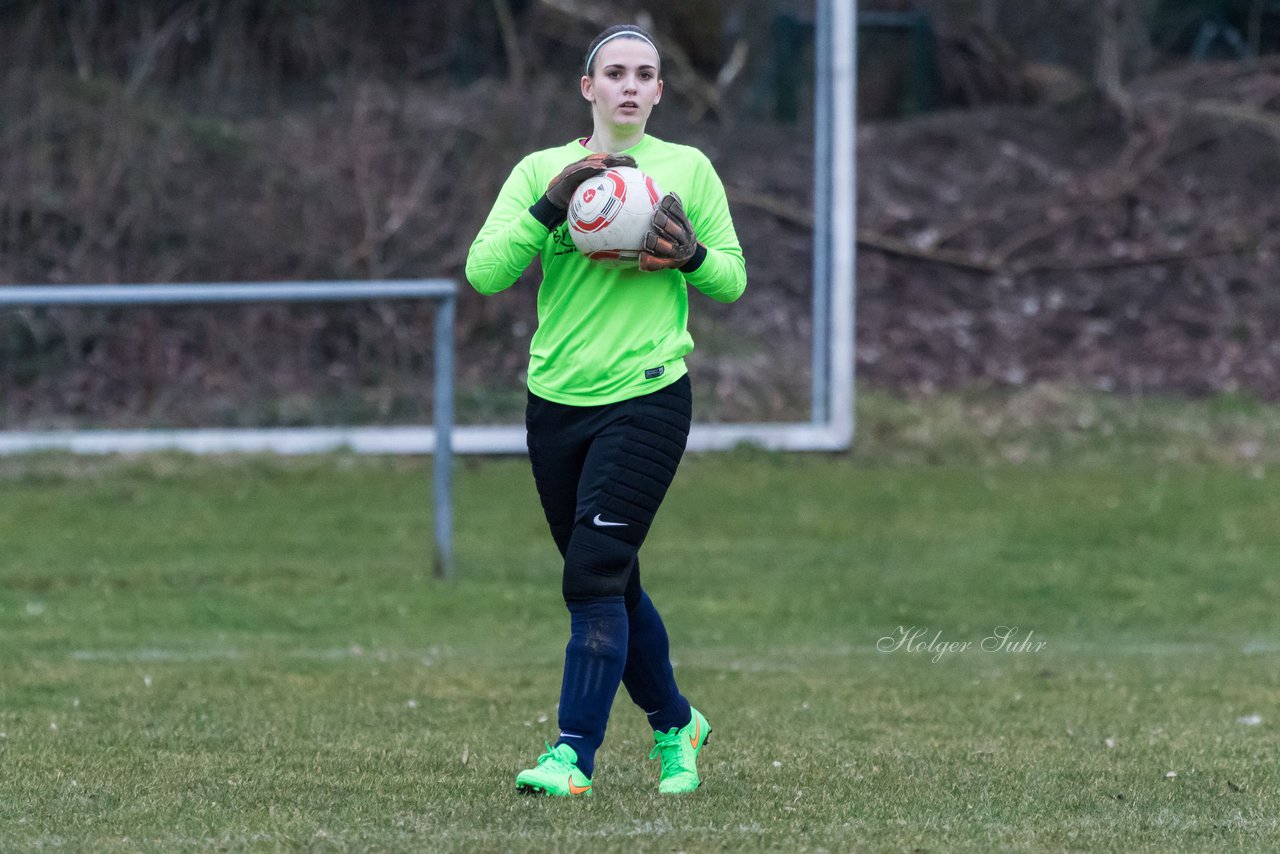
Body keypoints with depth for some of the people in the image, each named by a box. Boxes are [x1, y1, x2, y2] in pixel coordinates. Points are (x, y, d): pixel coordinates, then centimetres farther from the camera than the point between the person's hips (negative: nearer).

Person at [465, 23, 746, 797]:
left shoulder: (688, 169, 3)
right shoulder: (542, 170, 4)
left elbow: (732, 279, 8)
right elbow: (485, 271, -7)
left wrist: (691, 255, -13)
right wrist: (551, 204, -19)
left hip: (647, 398, -3)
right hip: (556, 404, 3)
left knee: (594, 578, -15)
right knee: (614, 585, 13)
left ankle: (574, 753, -15)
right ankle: (675, 725, 33)